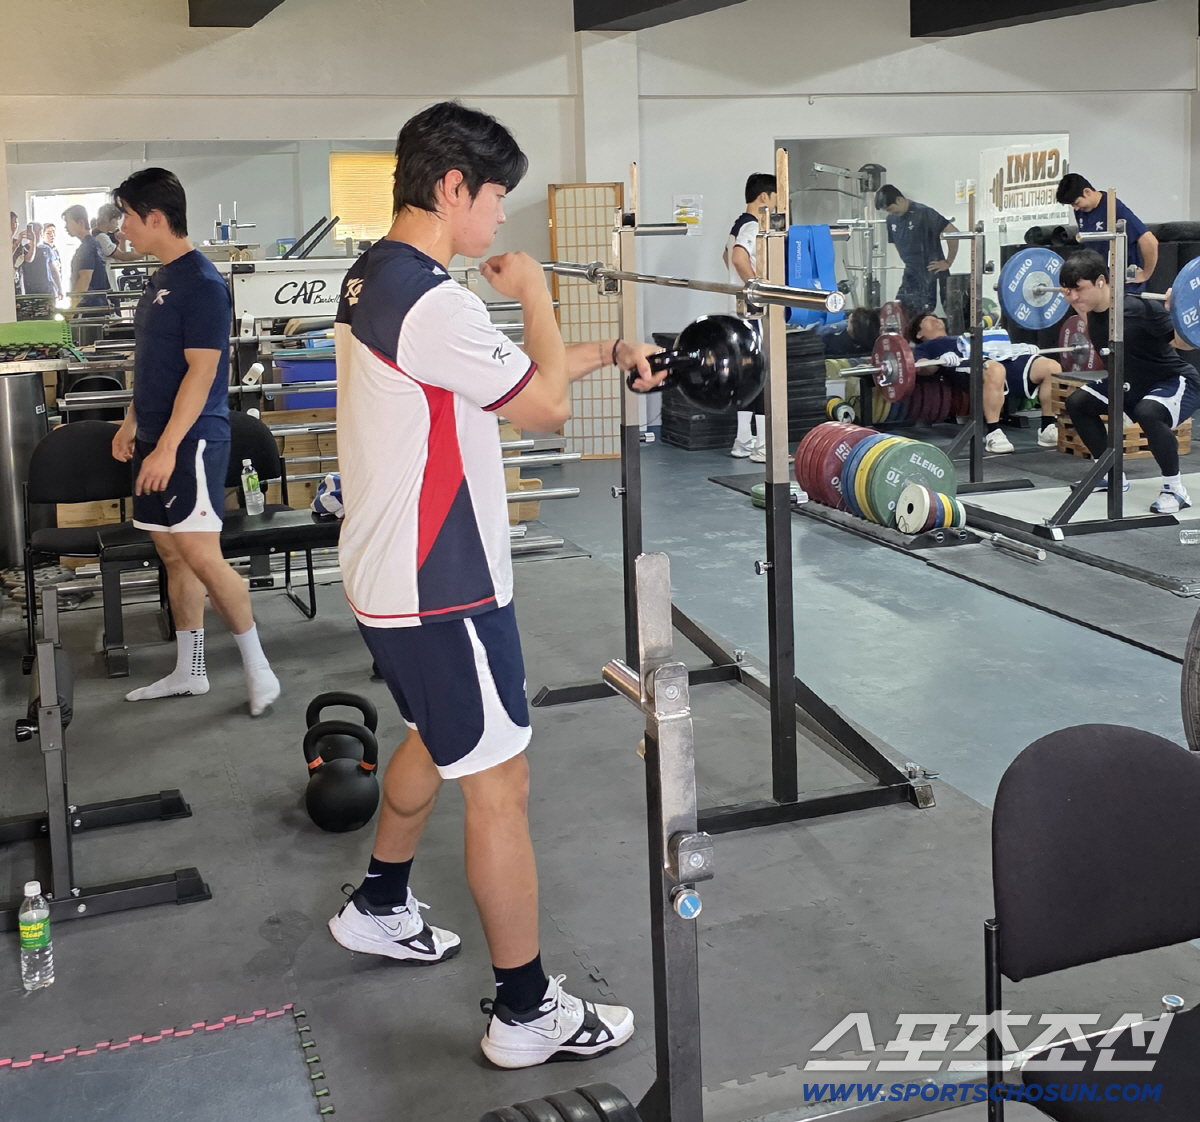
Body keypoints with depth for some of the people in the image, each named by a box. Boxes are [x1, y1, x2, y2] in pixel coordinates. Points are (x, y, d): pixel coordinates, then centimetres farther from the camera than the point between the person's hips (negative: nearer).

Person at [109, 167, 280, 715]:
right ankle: (188, 671, 19)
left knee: (201, 557, -12)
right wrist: (132, 423, 22)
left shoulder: (202, 283, -14)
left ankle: (257, 667, -1)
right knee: (172, 553, 11)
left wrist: (167, 447, -23)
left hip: (192, 440, -9)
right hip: (158, 439, 9)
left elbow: (201, 371, -19)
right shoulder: (160, 279, 14)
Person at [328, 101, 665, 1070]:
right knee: (499, 783, -1)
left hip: (393, 573, 10)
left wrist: (610, 353, 18)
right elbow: (545, 404, -14)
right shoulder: (433, 301, -23)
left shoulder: (374, 280, 10)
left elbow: (512, 377, 18)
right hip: (439, 588, -10)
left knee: (440, 741, 28)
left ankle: (380, 908, 46)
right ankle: (528, 1015, 12)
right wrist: (534, 296, -1)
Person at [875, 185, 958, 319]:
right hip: (910, 275, 7)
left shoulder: (923, 213, -14)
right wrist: (908, 261, 14)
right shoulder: (892, 219, 7)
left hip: (931, 273, -7)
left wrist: (948, 262, -11)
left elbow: (953, 232, -16)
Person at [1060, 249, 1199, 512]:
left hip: (1177, 382, -9)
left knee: (1147, 412, -37)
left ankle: (1175, 490, -18)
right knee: (1078, 402, 7)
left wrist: (1175, 310, -40)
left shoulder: (1140, 309, -31)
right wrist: (1077, 306, 12)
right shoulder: (1094, 310, -8)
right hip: (1134, 382, 9)